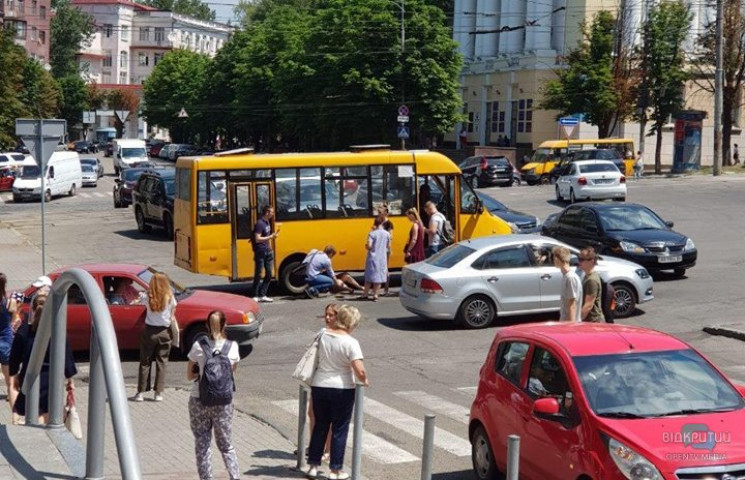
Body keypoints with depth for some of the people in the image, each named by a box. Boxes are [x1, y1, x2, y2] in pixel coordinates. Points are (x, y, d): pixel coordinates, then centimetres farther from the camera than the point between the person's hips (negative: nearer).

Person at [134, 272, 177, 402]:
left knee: (145, 362, 9)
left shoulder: (148, 297, -9)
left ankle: (140, 392, 10)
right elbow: (173, 316, 0)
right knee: (161, 363, 8)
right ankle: (159, 393, 8)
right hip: (164, 332, 0)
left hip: (149, 332, 0)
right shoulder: (170, 298, -7)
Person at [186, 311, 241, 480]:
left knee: (202, 445, 9)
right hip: (223, 402, 1)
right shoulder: (232, 346, -5)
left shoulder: (198, 346, -8)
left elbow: (189, 375, 0)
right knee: (226, 445, 15)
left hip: (199, 401, -1)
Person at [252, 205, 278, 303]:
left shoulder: (267, 222, 12)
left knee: (269, 274, 8)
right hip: (260, 253, -9)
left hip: (268, 252, 9)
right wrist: (270, 237, -18)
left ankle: (262, 295, 13)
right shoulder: (260, 223, -15)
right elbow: (257, 239, -21)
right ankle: (256, 296, 3)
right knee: (258, 275, -3)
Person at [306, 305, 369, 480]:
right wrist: (364, 381, -3)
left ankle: (313, 466, 21)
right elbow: (360, 371, -22)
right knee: (339, 430, 7)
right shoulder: (350, 342, -17)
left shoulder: (323, 335, -1)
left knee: (320, 426, 16)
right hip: (342, 389, -5)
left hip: (319, 386, 5)